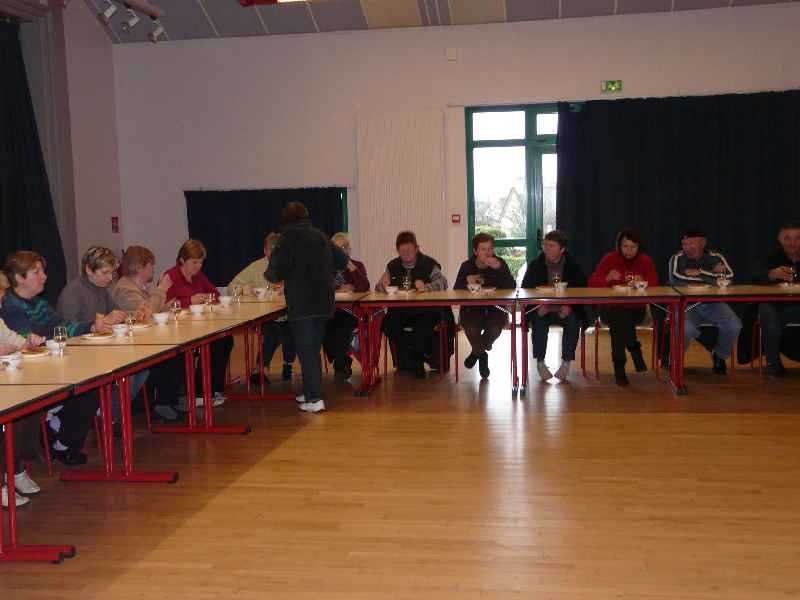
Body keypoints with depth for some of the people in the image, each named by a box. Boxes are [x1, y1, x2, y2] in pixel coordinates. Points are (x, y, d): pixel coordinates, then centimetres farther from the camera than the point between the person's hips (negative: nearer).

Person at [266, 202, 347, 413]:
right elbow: (342, 260, 18)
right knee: (314, 349, 17)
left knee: (305, 351, -4)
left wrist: (271, 274, 13)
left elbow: (276, 272, -10)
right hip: (323, 302, 6)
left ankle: (314, 399, -8)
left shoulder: (289, 239, -6)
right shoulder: (321, 236, 11)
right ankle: (311, 391, 26)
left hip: (301, 304, -6)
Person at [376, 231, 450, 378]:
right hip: (400, 311, 4)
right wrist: (384, 285, -13)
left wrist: (426, 287, -31)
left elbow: (442, 282, -12)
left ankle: (414, 359, -8)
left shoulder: (429, 264, 2)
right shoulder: (392, 266, 14)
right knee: (388, 323, -25)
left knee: (424, 324, -35)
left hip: (424, 310, -3)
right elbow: (378, 287, 12)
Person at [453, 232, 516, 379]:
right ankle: (482, 356, 4)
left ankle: (477, 351, 4)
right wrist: (467, 281, -23)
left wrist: (500, 268, -25)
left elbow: (512, 287, -12)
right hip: (472, 308, 0)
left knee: (495, 327, -31)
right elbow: (456, 291, -2)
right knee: (471, 328, -31)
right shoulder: (467, 266, 3)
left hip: (495, 308, 0)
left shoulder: (500, 264, 1)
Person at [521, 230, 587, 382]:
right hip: (542, 309, 0)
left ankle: (566, 363, -17)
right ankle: (540, 362, -18)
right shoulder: (535, 265, 0)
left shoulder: (573, 265, 0)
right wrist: (537, 306, -23)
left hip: (565, 310, 0)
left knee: (573, 321, -31)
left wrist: (570, 306, -22)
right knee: (539, 321, -32)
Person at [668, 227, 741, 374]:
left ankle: (719, 355, 12)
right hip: (686, 304, -3)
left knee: (734, 327, -20)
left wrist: (699, 273, -16)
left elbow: (728, 278, -14)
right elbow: (676, 279, -23)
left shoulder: (715, 258, 4)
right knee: (687, 329, -33)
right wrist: (712, 274, -15)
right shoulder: (677, 259, -2)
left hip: (713, 303, 3)